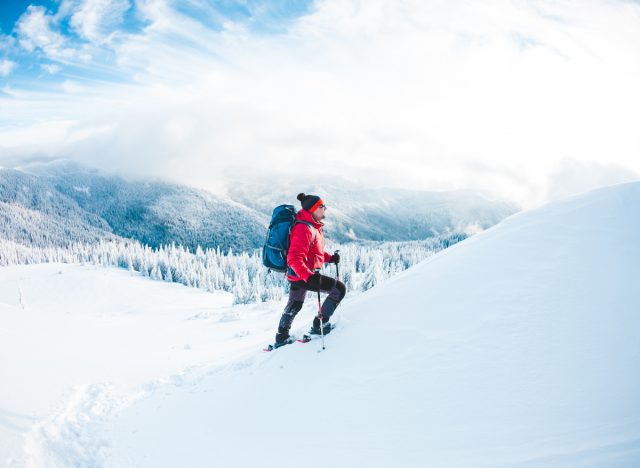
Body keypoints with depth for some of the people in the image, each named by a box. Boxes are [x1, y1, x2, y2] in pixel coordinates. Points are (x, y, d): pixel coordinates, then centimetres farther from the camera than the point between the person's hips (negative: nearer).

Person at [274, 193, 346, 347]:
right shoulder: (304, 229, -23)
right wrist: (309, 276, -41)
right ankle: (320, 325, 3)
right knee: (340, 288, -6)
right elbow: (294, 258, -30)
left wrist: (330, 258, 12)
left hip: (296, 274, 11)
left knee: (294, 305, 27)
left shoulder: (313, 227, 10)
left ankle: (281, 336, 41)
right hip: (302, 275, -11)